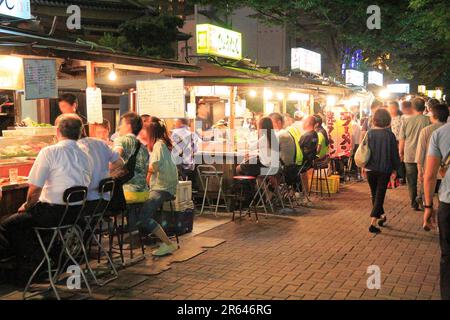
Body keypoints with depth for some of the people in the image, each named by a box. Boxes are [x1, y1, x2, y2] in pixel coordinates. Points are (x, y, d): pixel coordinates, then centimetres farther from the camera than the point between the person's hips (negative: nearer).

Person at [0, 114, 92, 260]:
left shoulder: (49, 152, -13)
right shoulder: (85, 156, 7)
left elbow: (35, 188, -14)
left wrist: (27, 205, 8)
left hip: (54, 213, -7)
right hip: (77, 213, 8)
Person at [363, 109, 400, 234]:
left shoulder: (370, 133, -5)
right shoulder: (390, 135, -10)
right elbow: (394, 153, -5)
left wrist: (363, 165, 12)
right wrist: (395, 169, 7)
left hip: (371, 168, 2)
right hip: (385, 169, -2)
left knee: (375, 194, 21)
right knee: (380, 195, 2)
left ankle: (382, 215, 35)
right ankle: (373, 223, -7)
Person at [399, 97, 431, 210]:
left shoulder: (407, 121, -3)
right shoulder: (428, 120, -8)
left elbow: (402, 140, 2)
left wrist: (401, 153, 15)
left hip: (409, 156, 1)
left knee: (412, 181, 10)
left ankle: (414, 204, 13)